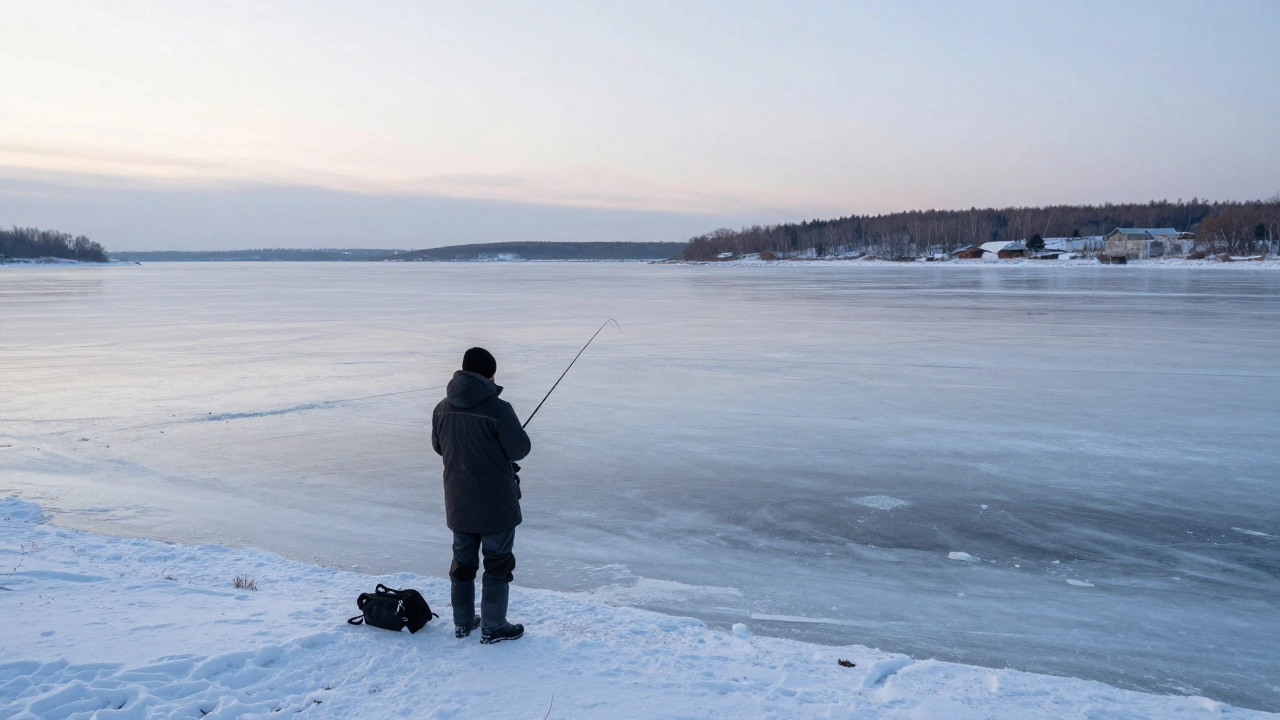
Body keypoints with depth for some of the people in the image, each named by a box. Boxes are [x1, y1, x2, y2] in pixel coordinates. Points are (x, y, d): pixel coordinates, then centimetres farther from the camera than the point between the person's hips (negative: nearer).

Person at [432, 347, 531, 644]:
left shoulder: (443, 408, -3)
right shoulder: (498, 409, -23)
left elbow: (438, 446, 10)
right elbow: (519, 449, -16)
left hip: (458, 502, 6)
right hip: (495, 503, -6)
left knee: (463, 560, 19)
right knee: (498, 563, 9)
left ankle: (463, 622, 31)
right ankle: (493, 628, 16)